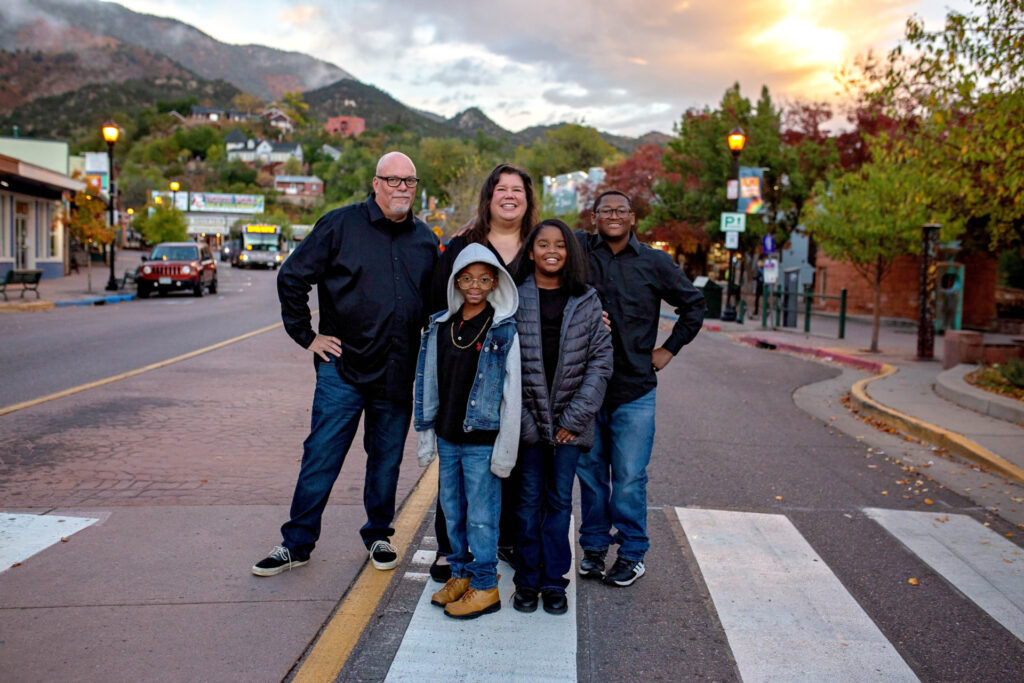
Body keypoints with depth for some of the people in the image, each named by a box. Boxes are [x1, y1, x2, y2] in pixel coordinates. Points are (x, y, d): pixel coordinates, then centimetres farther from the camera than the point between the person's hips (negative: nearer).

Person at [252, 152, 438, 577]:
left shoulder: (426, 240, 9)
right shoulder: (340, 225, -3)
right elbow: (292, 277, 0)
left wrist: (428, 346, 12)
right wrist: (306, 335, -1)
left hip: (398, 374, 3)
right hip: (343, 366, -3)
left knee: (387, 459, 12)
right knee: (321, 457, 1)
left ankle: (378, 535, 29)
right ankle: (297, 543, 15)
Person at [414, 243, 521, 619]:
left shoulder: (504, 331, -8)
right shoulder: (440, 325, 6)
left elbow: (511, 393, -10)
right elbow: (428, 382, 11)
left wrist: (505, 448, -12)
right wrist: (426, 436, 10)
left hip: (482, 440, -5)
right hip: (447, 438, 5)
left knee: (481, 515, 2)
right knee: (452, 510, 15)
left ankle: (484, 586, 16)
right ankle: (460, 574, 32)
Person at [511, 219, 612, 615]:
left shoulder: (586, 301, 3)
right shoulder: (515, 298, -1)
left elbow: (601, 360, 1)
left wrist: (575, 416, -6)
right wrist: (520, 417, -8)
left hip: (571, 420, 1)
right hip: (528, 416, -1)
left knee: (560, 500, 7)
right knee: (530, 499, 6)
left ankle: (554, 582, 19)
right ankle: (527, 582, 18)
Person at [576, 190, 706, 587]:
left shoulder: (654, 263, 6)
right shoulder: (581, 251, 4)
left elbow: (693, 305, 17)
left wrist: (669, 349, 11)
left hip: (634, 389, -1)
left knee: (629, 477, 0)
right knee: (590, 471, 9)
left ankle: (632, 554, 16)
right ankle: (594, 547, 25)